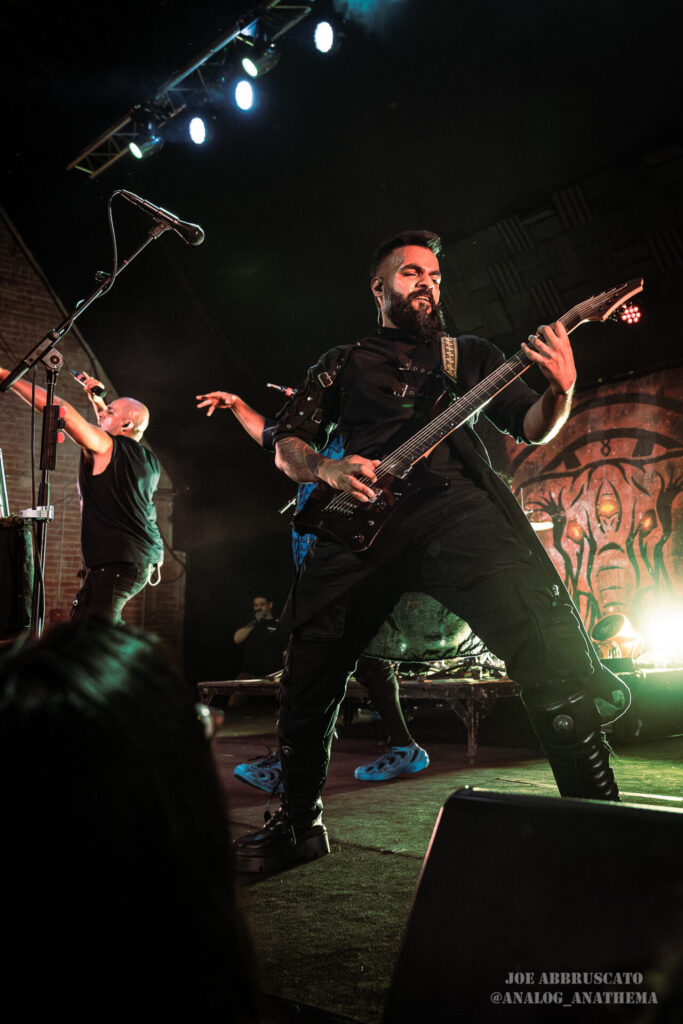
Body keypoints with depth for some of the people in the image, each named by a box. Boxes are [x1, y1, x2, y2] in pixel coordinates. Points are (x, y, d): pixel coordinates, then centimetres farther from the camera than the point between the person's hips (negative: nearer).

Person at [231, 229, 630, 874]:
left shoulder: (470, 355, 24)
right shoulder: (342, 363, 24)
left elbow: (532, 430, 14)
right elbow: (287, 447, 19)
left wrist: (560, 391, -9)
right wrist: (328, 470, -4)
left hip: (454, 502, -1)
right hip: (357, 520, 2)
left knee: (547, 644, -25)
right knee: (307, 679, 0)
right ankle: (299, 824, 23)